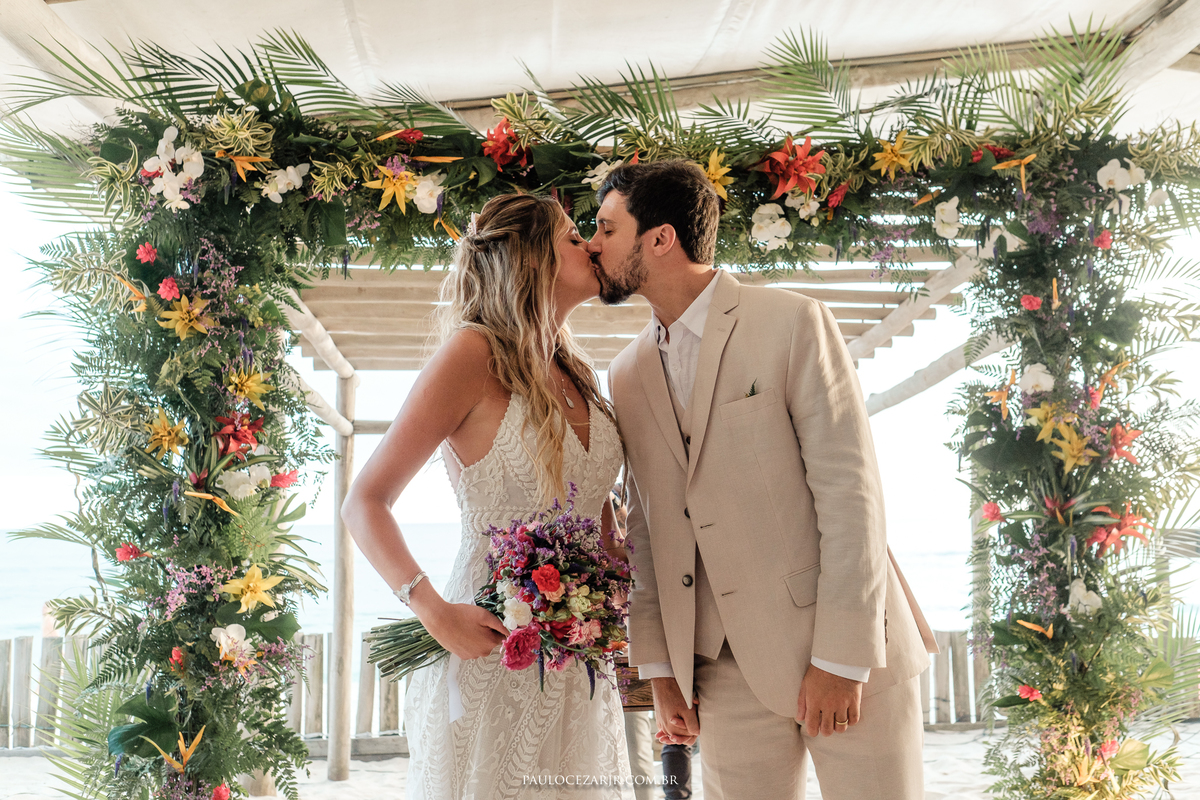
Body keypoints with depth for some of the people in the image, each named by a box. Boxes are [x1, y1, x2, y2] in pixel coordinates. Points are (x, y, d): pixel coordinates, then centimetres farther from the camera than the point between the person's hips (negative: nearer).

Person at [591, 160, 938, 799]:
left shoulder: (793, 324, -7)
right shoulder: (628, 374, 10)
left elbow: (851, 491, -12)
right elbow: (645, 528, 12)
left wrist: (840, 660, -15)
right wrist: (659, 668, 7)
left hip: (847, 654, -4)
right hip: (727, 673, 5)